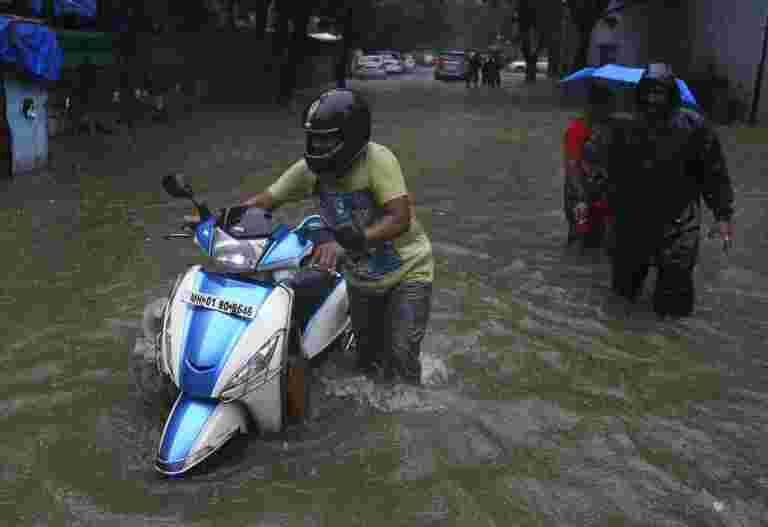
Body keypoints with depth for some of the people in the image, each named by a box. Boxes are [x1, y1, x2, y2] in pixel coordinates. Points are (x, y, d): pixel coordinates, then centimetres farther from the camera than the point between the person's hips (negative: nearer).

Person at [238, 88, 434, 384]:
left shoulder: (377, 160, -26)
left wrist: (348, 242, -48)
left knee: (400, 364, -12)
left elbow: (400, 219, -35)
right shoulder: (310, 169, -11)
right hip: (361, 279, 6)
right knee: (369, 363, 19)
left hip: (406, 273, -5)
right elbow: (266, 200, -4)